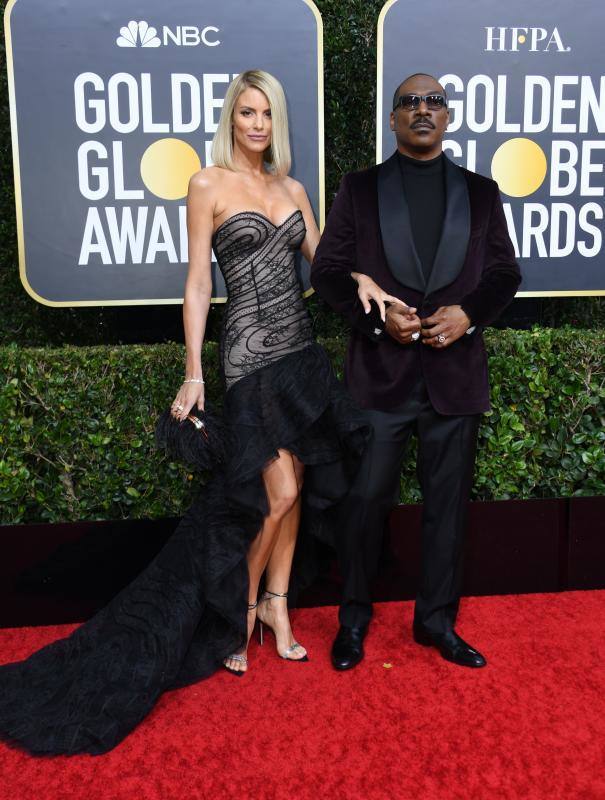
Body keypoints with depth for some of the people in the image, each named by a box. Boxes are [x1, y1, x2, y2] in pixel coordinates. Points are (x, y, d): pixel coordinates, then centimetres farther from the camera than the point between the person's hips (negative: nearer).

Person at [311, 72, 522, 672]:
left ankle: (437, 620, 28)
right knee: (364, 499, 5)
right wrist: (377, 314, -14)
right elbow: (327, 270, 2)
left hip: (455, 373, 2)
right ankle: (354, 618, 26)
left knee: (447, 503, 10)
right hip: (380, 373, -1)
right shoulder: (359, 189, 6)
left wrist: (468, 314, -11)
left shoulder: (480, 192, 11)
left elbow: (505, 273, 8)